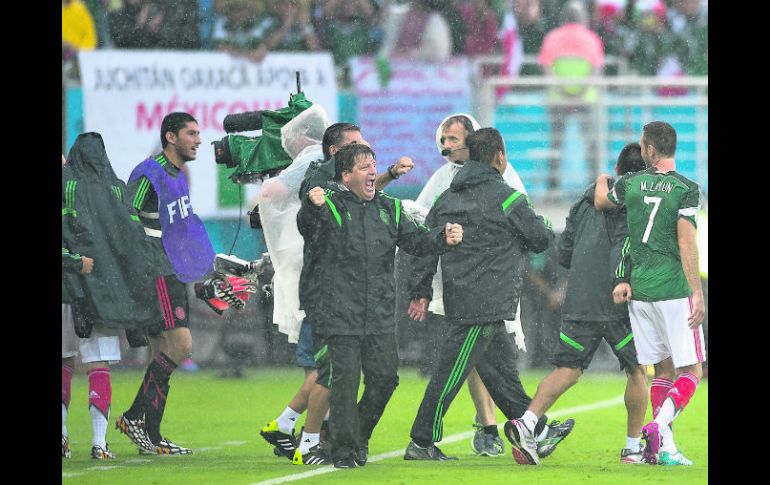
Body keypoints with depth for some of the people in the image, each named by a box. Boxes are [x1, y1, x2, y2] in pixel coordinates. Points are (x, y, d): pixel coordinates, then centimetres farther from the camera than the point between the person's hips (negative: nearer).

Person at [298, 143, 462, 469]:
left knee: (385, 377, 5)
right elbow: (307, 228, -21)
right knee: (345, 380, -5)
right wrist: (312, 207, -44)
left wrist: (442, 238, -11)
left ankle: (360, 435, 27)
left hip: (381, 316, 5)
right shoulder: (331, 207, -2)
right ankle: (343, 450, 3)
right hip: (341, 313, -5)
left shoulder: (389, 209, 14)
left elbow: (415, 240, 10)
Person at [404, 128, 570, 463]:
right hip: (484, 305, -8)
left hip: (458, 295, 8)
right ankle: (422, 443, -6)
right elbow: (541, 239, -1)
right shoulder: (505, 197, -10)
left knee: (501, 366, 15)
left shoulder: (448, 197, 11)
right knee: (452, 371, -7)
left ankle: (536, 431, 23)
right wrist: (542, 225, 23)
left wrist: (420, 291, 13)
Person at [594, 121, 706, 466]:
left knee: (663, 369, 12)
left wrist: (602, 182, 47)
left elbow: (600, 202, 25)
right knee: (690, 370, 0)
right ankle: (660, 425, -22)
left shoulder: (631, 183, 5)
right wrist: (697, 292, -15)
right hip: (674, 290, -5)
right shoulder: (686, 189, -8)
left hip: (639, 291, 5)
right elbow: (686, 242, -15)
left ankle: (665, 448, 4)